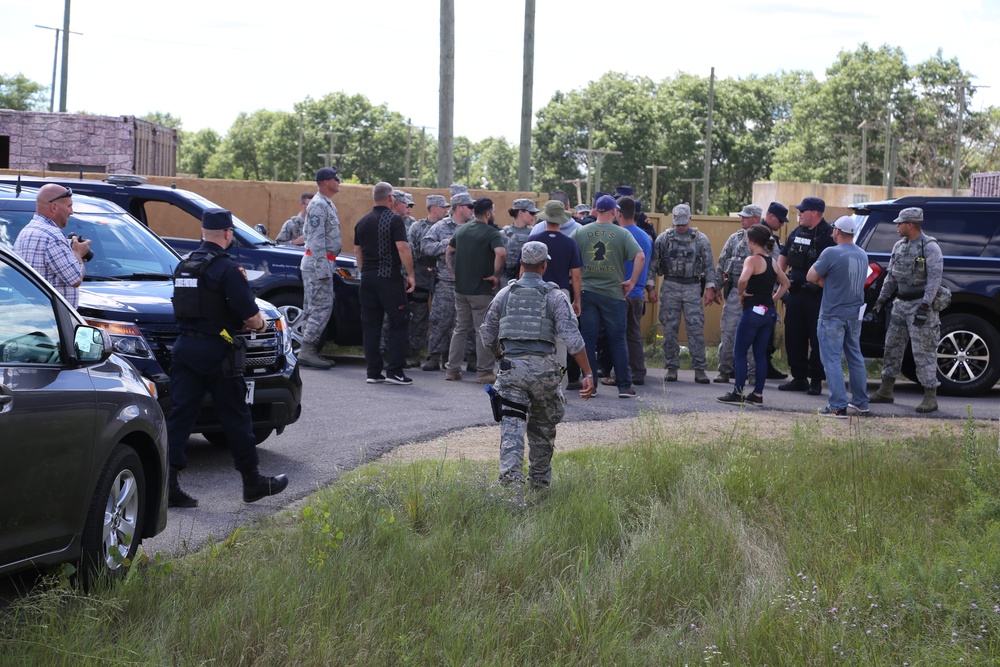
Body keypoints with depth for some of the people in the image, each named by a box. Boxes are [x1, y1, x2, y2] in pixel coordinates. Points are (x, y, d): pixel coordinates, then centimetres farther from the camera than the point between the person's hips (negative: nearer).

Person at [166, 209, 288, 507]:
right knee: (235, 416, 5)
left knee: (180, 414, 5)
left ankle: (168, 482, -3)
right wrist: (260, 324, 7)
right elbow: (250, 316, -17)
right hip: (217, 352, -6)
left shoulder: (183, 266, 11)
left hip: (184, 348, 6)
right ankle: (253, 481, 17)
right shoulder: (228, 268, -13)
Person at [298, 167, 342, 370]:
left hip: (323, 264, 10)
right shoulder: (318, 205, -14)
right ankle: (306, 350, -12)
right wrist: (322, 269, -22)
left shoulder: (327, 204, 18)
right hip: (318, 263, -10)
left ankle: (310, 351, 12)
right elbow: (316, 240, -19)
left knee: (313, 308, 10)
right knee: (321, 307, -12)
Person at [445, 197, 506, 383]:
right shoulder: (491, 233, -13)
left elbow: (449, 251, 19)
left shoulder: (461, 230, 9)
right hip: (482, 290, -6)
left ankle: (452, 369, 14)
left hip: (461, 288, 6)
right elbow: (501, 253, -29)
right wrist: (496, 275, -18)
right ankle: (484, 372, 3)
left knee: (460, 329, 14)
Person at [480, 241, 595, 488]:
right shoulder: (555, 296, 2)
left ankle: (510, 474, -23)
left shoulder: (505, 294, 10)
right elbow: (572, 337, -7)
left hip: (511, 367, 1)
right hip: (543, 367, -1)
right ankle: (540, 481, 26)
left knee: (512, 425, -3)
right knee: (543, 428, 16)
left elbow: (487, 333, 17)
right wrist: (588, 373, -6)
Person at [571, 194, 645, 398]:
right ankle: (624, 387, 7)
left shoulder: (580, 232, 1)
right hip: (613, 293, -1)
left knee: (588, 340, 7)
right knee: (617, 341, 6)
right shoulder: (622, 234, -4)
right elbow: (640, 257, -14)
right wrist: (632, 281, -5)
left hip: (586, 291, 1)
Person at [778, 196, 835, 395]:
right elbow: (783, 256, 23)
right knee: (793, 336, 10)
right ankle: (799, 377, 20)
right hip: (795, 292, 8)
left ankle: (816, 380, 7)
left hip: (816, 295, -8)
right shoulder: (796, 233, 13)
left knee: (817, 339, -1)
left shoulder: (827, 235, -10)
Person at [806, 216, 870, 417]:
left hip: (833, 315, -7)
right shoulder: (863, 255, 7)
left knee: (832, 360, -3)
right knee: (855, 358, 17)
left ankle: (838, 406, -7)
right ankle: (861, 402, 23)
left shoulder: (831, 253, -16)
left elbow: (811, 277, -12)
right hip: (855, 314, 7)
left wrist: (823, 281, 7)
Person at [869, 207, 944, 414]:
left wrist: (924, 306, -24)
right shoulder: (899, 246, 12)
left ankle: (930, 396, -4)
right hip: (900, 304, 8)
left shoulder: (930, 247, -12)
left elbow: (934, 279, -18)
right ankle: (886, 391, 20)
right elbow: (891, 276, 19)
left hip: (921, 304, -8)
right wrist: (881, 299, 14)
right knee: (892, 346, 11)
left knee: (923, 352, -8)